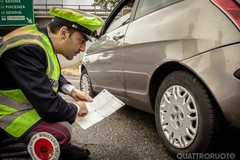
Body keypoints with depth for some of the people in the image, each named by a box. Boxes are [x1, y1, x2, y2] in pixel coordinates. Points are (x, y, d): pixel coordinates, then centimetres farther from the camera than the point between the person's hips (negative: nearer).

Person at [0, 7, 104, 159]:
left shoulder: (44, 38, -3)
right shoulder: (28, 49, -31)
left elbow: (53, 76, 18)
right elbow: (50, 108, -30)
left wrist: (73, 91, 4)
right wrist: (76, 108, -11)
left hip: (24, 101, 10)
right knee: (62, 132, -27)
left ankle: (61, 147, 23)